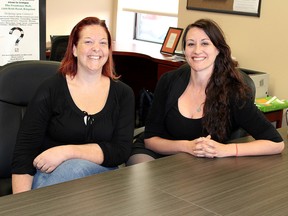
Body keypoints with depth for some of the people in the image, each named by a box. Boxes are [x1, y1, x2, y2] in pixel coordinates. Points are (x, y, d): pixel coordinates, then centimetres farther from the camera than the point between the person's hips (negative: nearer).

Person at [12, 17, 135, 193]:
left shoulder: (123, 94, 4)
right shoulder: (51, 89, -1)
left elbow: (122, 150, -6)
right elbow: (25, 149, -6)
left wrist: (67, 151, -20)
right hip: (50, 174, -1)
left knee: (76, 168, -33)